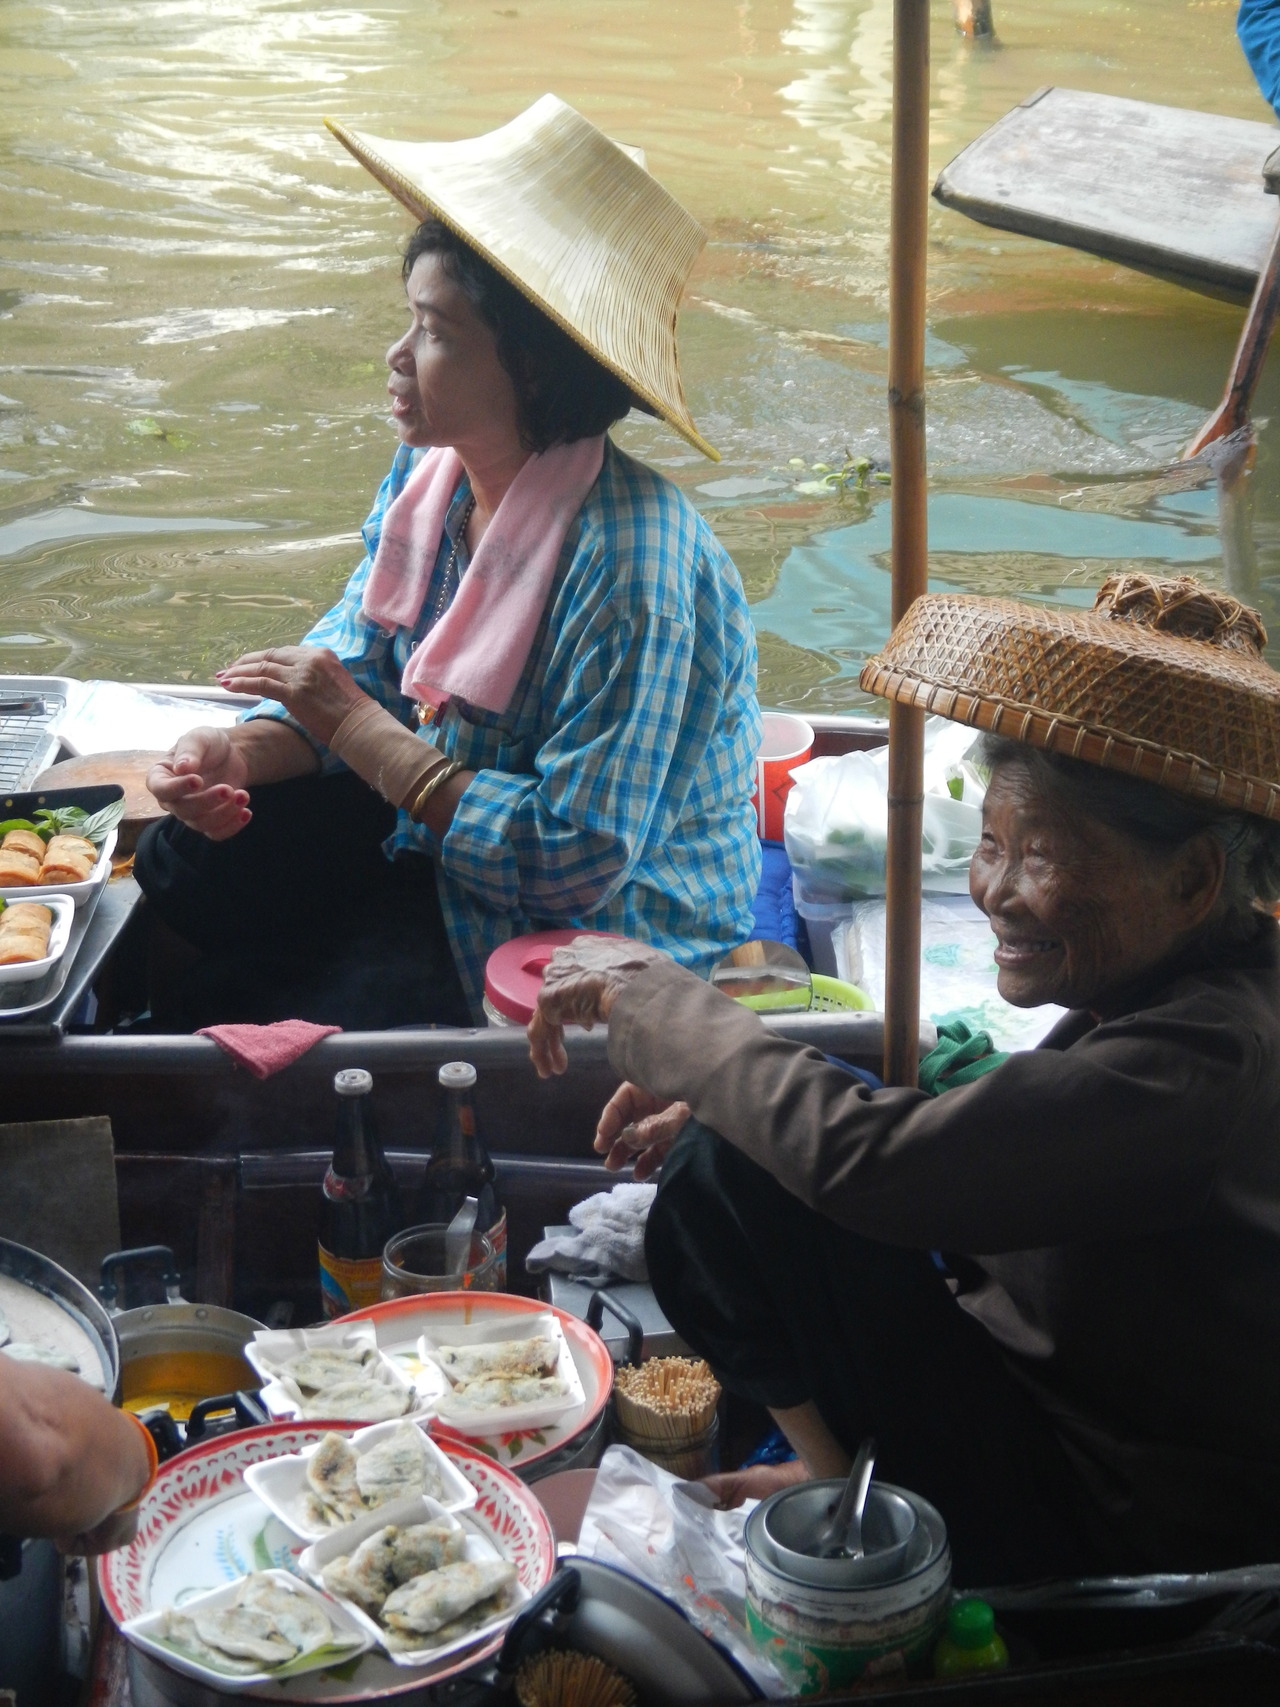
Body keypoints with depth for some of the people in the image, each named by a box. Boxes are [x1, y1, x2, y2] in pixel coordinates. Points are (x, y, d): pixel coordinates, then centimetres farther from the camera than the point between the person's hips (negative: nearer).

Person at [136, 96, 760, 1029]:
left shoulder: (631, 572, -33)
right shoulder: (428, 477, -6)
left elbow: (574, 864, -32)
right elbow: (358, 661, 5)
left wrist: (357, 728, -27)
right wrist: (242, 752, -18)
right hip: (434, 822, 8)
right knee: (186, 864, 1)